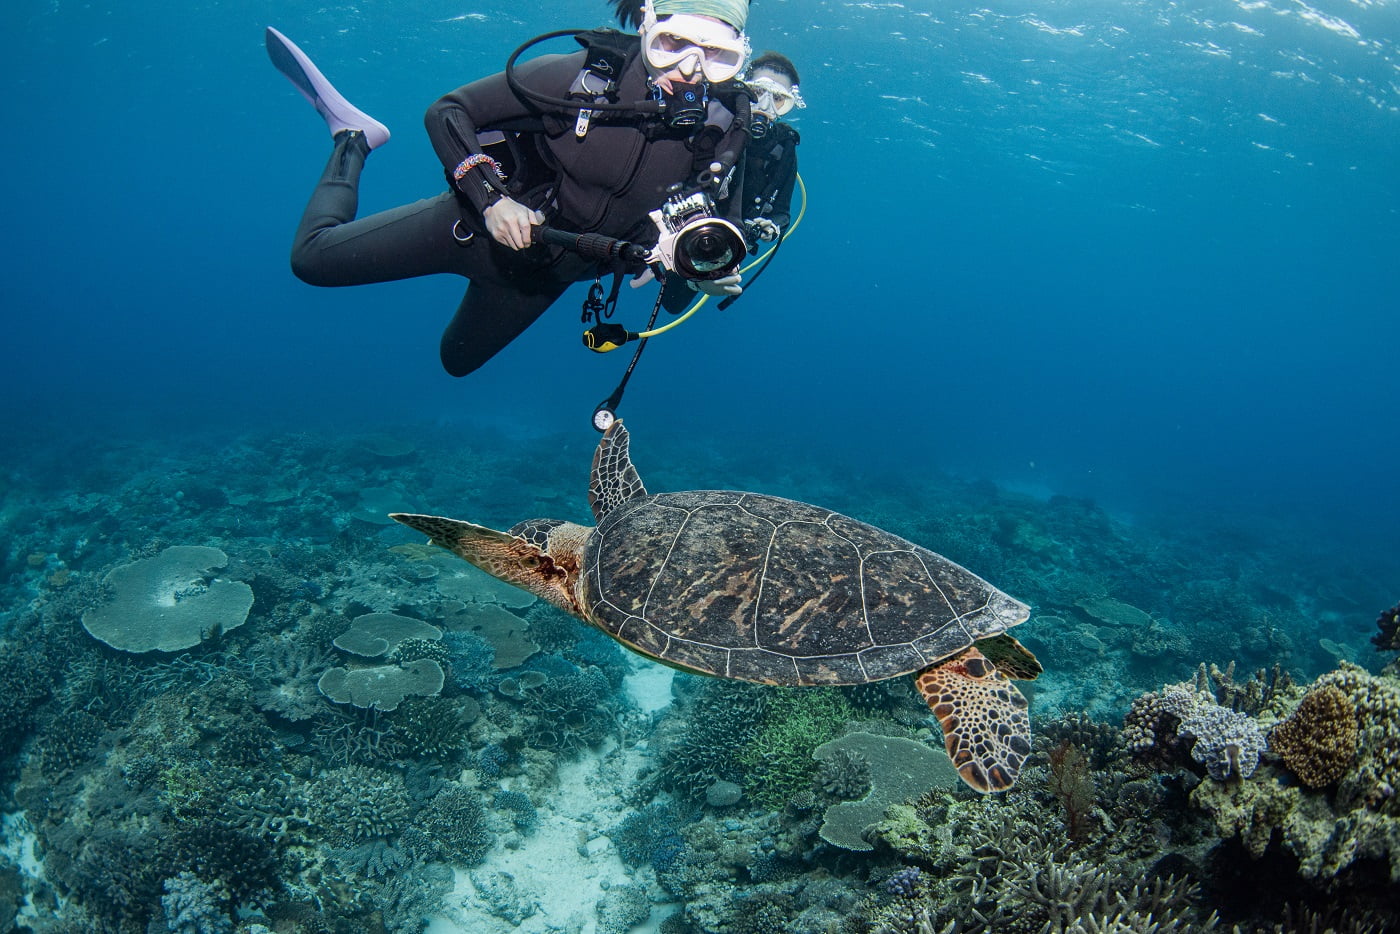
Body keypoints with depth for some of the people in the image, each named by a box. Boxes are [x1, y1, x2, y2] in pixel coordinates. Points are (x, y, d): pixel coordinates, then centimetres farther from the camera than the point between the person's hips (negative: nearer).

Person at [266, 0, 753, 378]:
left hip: (541, 275, 4)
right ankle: (353, 137, 25)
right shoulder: (581, 75, -25)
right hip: (476, 226, -3)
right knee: (313, 257, -2)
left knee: (457, 360, 25)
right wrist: (490, 198, -31)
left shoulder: (721, 133, -17)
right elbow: (448, 111, -18)